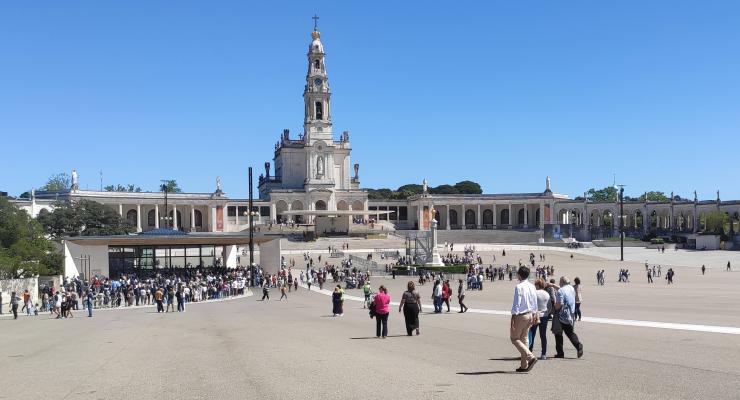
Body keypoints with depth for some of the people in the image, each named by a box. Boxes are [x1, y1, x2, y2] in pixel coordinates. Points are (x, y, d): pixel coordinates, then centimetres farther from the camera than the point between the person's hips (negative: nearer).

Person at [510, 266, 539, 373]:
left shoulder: (519, 287, -17)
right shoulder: (532, 287, 7)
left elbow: (516, 303, -18)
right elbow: (535, 303, 13)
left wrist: (513, 317, -15)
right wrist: (534, 315, 22)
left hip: (521, 315, -8)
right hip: (530, 314, 8)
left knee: (514, 338, 3)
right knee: (524, 338, 13)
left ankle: (530, 357, -12)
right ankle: (524, 365, 14)